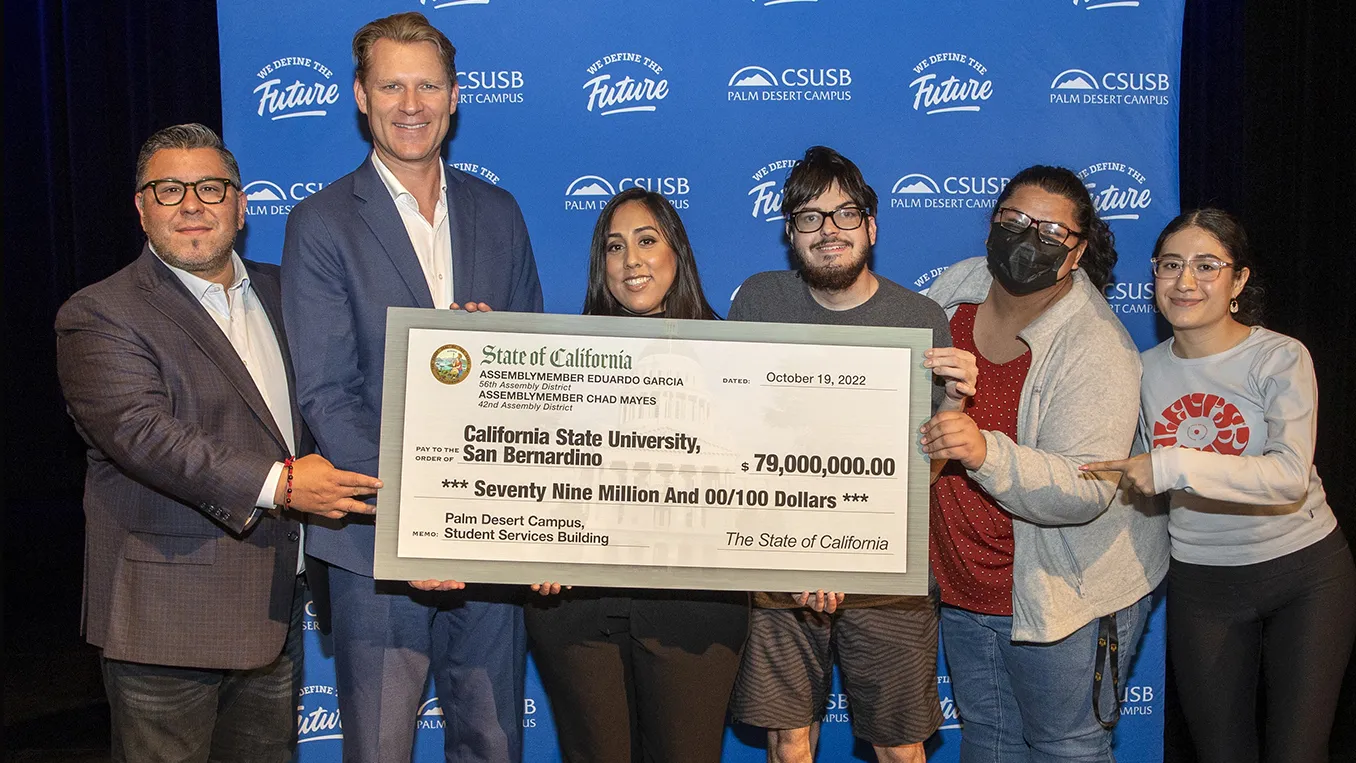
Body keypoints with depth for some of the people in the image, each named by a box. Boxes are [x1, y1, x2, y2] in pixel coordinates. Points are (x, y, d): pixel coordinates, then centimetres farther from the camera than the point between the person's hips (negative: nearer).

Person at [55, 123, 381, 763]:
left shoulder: (280, 290, 13)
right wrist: (276, 485, -28)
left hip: (276, 614, 6)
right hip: (168, 621, -6)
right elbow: (143, 433, -21)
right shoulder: (98, 316, -8)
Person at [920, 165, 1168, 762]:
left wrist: (986, 453, -44)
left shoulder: (1098, 350, -23)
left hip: (1065, 594, -6)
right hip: (962, 582, 6)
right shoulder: (955, 288, -5)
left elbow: (1085, 491, -31)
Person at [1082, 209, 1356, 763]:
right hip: (1199, 583, 4)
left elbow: (1291, 476, -28)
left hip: (1304, 573, -3)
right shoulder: (1147, 369, 1)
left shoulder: (1280, 358, -12)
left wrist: (1173, 466, -35)